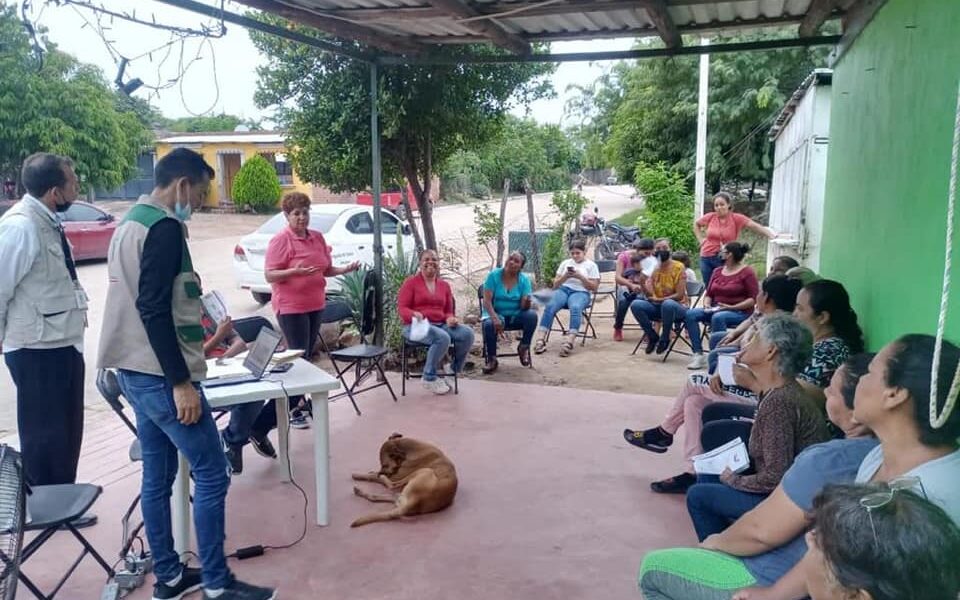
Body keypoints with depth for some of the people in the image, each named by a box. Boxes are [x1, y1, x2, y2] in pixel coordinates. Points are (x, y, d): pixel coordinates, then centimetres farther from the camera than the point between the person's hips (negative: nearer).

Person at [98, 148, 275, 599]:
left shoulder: (131, 222, 15)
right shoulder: (164, 227, -16)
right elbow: (155, 310, -23)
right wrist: (181, 382, -22)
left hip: (133, 371, 10)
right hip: (159, 375, -10)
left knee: (157, 476, 15)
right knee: (211, 475, -3)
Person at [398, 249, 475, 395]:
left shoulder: (444, 285, 16)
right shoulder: (411, 282, 2)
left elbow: (448, 311, 18)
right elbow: (402, 308, -3)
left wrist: (450, 318, -7)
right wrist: (414, 314, -26)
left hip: (441, 324, 5)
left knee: (467, 333, -22)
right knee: (443, 338, -36)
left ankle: (454, 369, 0)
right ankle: (430, 378, -17)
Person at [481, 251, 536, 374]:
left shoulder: (524, 279, -3)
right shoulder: (494, 275, -8)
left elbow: (524, 306, -10)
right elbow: (487, 301, -14)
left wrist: (527, 302, -35)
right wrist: (495, 318, -30)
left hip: (516, 316, 2)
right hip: (495, 313, -2)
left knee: (532, 315, -28)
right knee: (489, 324, -35)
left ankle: (524, 347, -3)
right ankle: (491, 359, -11)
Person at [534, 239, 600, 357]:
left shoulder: (591, 265, 11)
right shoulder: (565, 263, 20)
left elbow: (594, 287, 3)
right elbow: (555, 284, 17)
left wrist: (580, 277, -10)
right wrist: (565, 277, -3)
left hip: (581, 292, -3)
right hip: (563, 290, 3)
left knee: (575, 308, -39)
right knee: (549, 306, -31)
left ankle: (569, 342, -51)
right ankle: (540, 340, -38)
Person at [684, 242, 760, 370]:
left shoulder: (747, 272, -4)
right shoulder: (717, 271, 16)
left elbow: (753, 299, -9)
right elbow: (708, 294, 17)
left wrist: (732, 307, -18)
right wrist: (707, 305, -5)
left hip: (740, 312, -6)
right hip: (716, 310, 6)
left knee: (718, 317, -38)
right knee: (690, 314, -19)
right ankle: (698, 354, -22)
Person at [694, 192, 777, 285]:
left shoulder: (737, 218, -8)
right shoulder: (710, 217, 0)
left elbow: (755, 226, -20)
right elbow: (696, 224, 20)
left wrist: (770, 234, -34)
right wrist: (700, 239, 9)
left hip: (725, 259, -2)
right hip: (707, 257, 2)